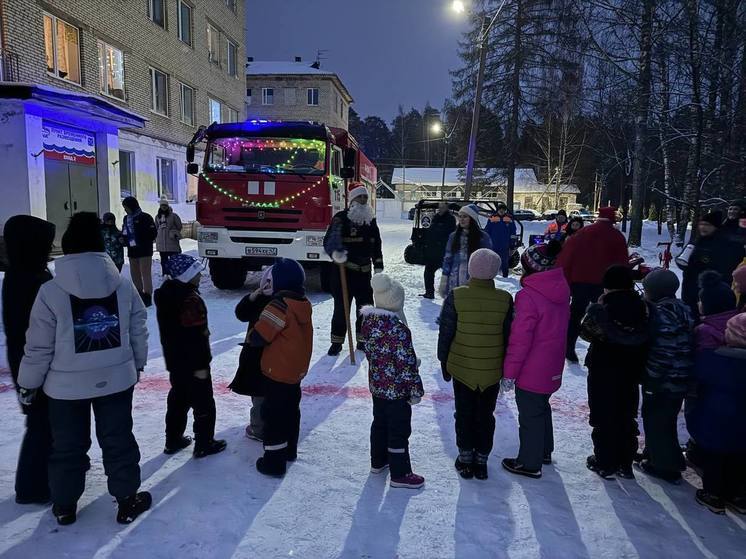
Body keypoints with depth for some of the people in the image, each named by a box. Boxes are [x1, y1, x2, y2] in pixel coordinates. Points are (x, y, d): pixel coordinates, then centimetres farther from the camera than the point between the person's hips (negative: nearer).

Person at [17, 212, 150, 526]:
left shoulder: (50, 292, -15)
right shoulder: (124, 286, -7)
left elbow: (38, 347, -10)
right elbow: (139, 332, 1)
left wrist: (27, 383, 5)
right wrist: (138, 364, 18)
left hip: (66, 385, -1)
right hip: (116, 379, 2)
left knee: (67, 445, 17)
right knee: (118, 440, 14)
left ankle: (64, 506, 34)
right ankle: (127, 501, 25)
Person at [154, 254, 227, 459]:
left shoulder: (166, 294, 5)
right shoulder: (190, 300, -25)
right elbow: (196, 336, -25)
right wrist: (201, 365, -19)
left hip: (174, 360, 9)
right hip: (193, 363, -9)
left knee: (178, 399, 21)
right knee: (204, 404, 5)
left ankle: (173, 440, 31)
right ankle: (204, 444, 14)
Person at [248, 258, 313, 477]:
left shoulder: (279, 305, -24)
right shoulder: (304, 304, 2)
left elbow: (258, 336, -20)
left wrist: (251, 337, 0)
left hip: (277, 372, -8)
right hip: (297, 369, 8)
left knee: (273, 415, 2)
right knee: (291, 410, 22)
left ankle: (274, 461, 9)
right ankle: (289, 450, 37)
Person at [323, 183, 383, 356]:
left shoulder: (371, 220, 11)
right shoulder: (341, 218, -7)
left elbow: (376, 245, 18)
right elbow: (329, 240, -18)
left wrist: (378, 266, 14)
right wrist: (335, 252, -39)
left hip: (364, 271, 5)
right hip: (344, 271, -5)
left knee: (365, 307, 10)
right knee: (341, 308, -1)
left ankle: (363, 339, 25)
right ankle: (337, 342, 12)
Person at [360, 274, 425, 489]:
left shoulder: (368, 320, -4)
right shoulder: (398, 329, -28)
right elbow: (407, 363, -22)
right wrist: (416, 389, -12)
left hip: (376, 384, 8)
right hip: (397, 388, -8)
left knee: (380, 422, 24)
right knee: (399, 430, 6)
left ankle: (378, 461, 40)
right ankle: (400, 474, 19)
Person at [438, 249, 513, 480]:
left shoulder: (456, 297, -15)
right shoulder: (505, 300, -11)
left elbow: (445, 334, -9)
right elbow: (509, 337, -1)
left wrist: (444, 363, 6)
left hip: (462, 369, -1)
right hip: (492, 372, 1)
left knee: (464, 415, 16)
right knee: (486, 416, 16)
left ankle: (465, 459, 28)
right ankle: (481, 461, 28)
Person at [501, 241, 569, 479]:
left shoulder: (529, 295, -25)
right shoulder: (561, 288, 0)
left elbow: (520, 339, -23)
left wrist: (509, 372, -15)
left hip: (531, 370, -8)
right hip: (552, 368, 8)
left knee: (530, 414, 8)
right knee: (542, 407, 25)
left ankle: (530, 463, 23)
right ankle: (544, 451, 43)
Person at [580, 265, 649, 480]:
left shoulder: (600, 310, -20)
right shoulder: (641, 309, -9)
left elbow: (586, 332, -4)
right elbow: (644, 340, -2)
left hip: (602, 374, -4)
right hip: (630, 374, 4)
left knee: (603, 418, 9)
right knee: (627, 418, 17)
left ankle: (605, 464, 17)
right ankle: (625, 464, 27)